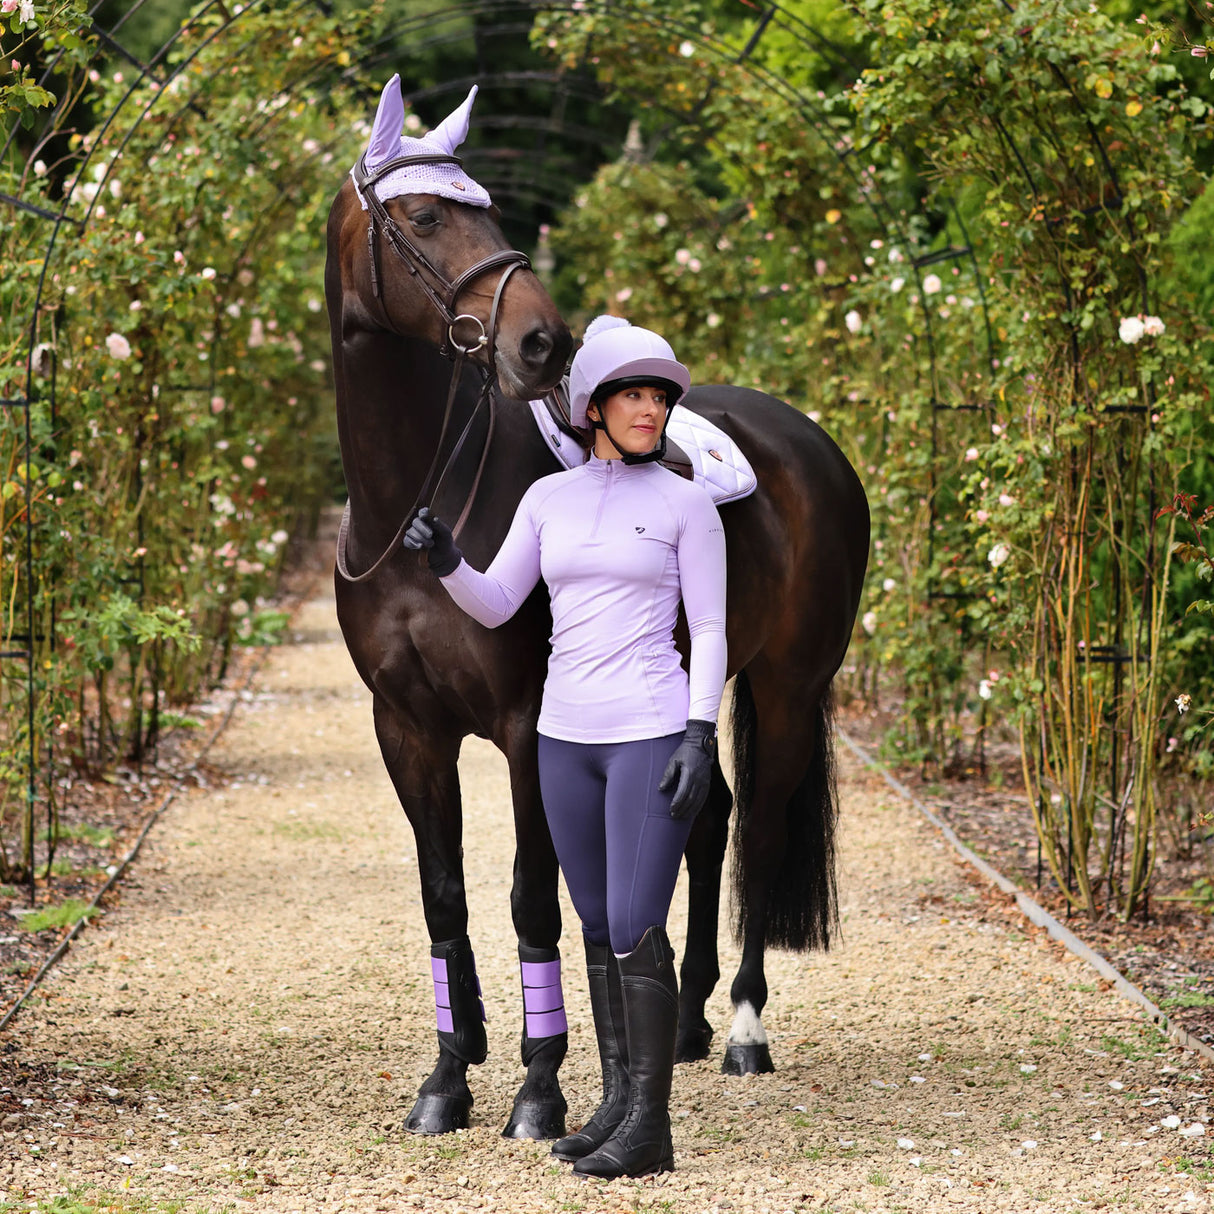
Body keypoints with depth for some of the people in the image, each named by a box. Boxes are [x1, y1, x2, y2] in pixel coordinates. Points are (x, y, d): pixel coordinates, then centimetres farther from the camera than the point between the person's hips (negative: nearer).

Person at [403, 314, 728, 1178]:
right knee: (600, 929, 11)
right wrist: (444, 557, -14)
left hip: (653, 734, -5)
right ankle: (618, 1105, 20)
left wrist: (701, 737, -14)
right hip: (569, 735, 5)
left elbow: (711, 629, -4)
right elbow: (494, 608, 6)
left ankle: (649, 1130, -5)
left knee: (636, 934, -10)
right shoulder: (551, 498, 9)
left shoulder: (688, 503, -3)